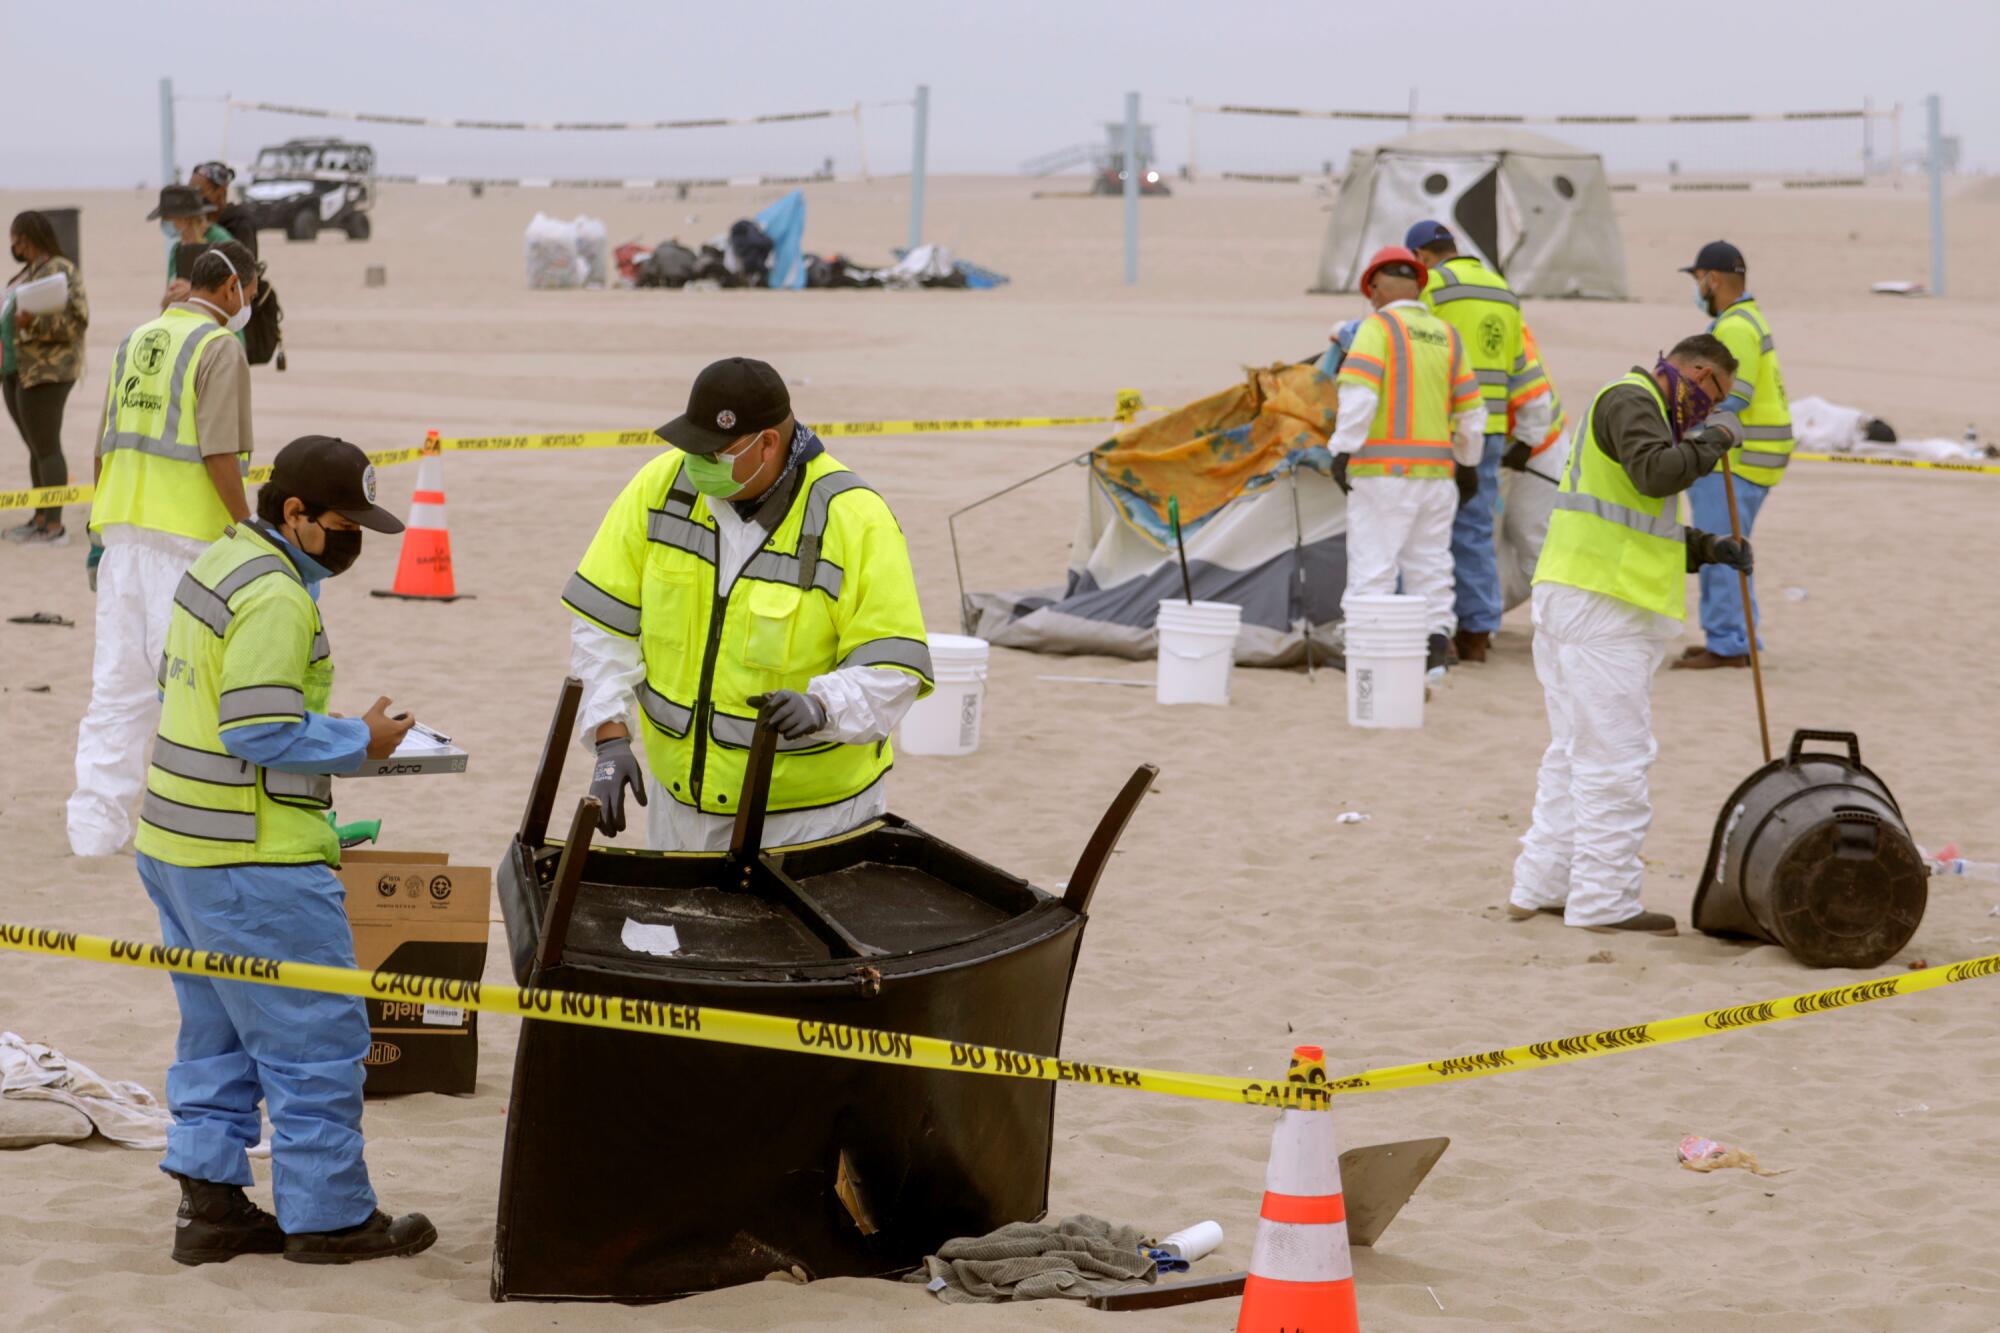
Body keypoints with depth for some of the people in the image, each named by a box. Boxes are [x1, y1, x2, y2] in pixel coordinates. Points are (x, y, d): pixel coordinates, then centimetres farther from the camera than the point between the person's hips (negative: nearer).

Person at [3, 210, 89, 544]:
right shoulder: (28, 271, 16)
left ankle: (54, 527, -8)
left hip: (45, 371, -9)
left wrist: (33, 322, -27)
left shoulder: (60, 271, -12)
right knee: (36, 448, 11)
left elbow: (77, 320, -19)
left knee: (46, 447, -8)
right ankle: (40, 520, 16)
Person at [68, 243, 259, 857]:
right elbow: (219, 454, -15)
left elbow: (105, 445, 17)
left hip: (124, 529, 7)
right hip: (187, 534, -7)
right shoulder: (219, 347, -8)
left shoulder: (137, 340, 15)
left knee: (116, 684, 8)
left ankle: (94, 823, 7)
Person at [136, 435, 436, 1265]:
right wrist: (361, 742, -12)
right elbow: (261, 732, -25)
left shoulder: (220, 564, 12)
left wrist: (334, 733, 14)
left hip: (177, 844, 10)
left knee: (216, 1034, 17)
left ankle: (209, 1204, 19)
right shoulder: (276, 597, -20)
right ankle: (328, 1218, 6)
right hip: (250, 862, -10)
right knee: (315, 1035, 0)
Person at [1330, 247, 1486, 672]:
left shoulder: (1378, 327, -4)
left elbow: (1359, 393, -17)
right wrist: (1467, 464, 27)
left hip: (1383, 468, -6)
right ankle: (1436, 649, 10)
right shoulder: (1446, 335, 13)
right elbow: (1470, 411, 16)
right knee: (1430, 564, 12)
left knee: (1371, 563, -5)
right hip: (1436, 471, 6)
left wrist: (1342, 449, -16)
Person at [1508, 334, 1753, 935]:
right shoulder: (1629, 400, -7)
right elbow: (1655, 473, -26)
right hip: (1600, 603, -11)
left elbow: (1644, 531, 28)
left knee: (1573, 752, 14)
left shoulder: (1639, 406, 25)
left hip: (1572, 598, 11)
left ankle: (1541, 886, 16)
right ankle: (1603, 899, -6)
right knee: (1613, 756, -8)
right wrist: (1711, 440, -10)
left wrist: (1707, 549, 15)